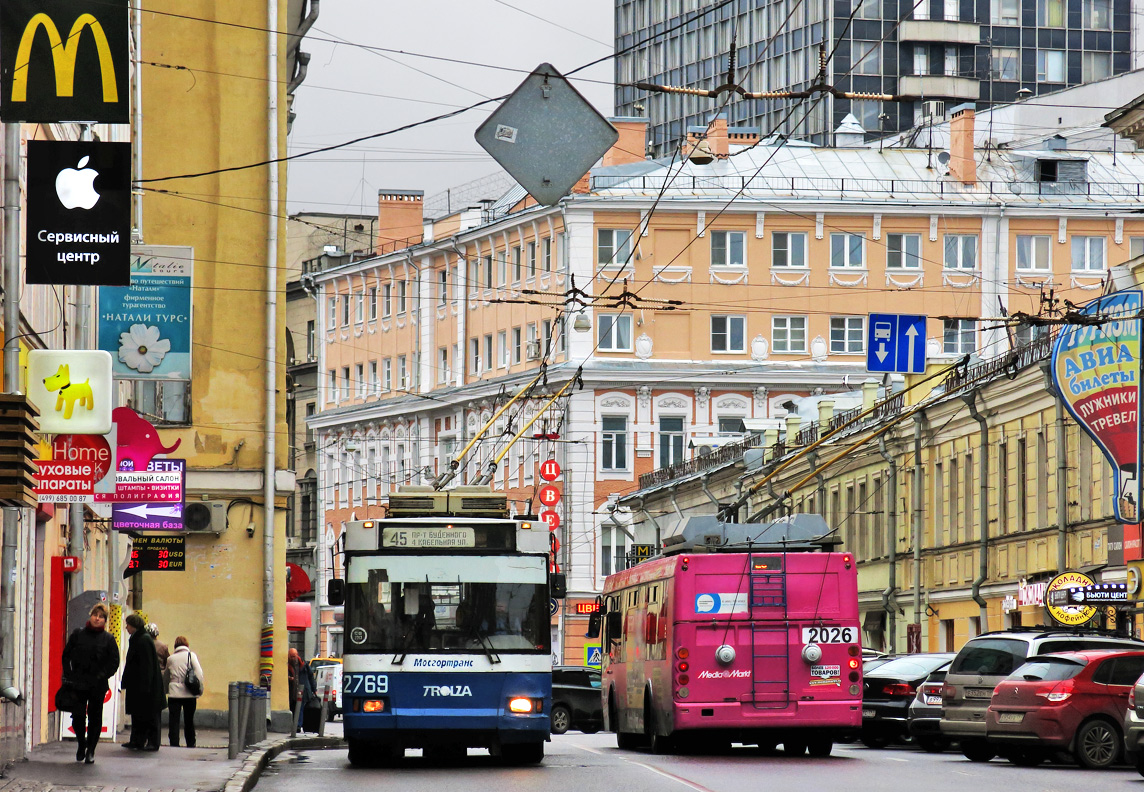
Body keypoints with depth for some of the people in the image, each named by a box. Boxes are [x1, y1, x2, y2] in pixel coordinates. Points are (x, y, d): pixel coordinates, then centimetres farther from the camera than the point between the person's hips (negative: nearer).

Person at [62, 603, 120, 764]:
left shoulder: (108, 639, 3)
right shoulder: (78, 634, 6)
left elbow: (114, 663, 3)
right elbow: (66, 655, 10)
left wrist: (101, 677, -9)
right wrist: (69, 675, -1)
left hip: (98, 686, -1)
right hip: (78, 684, 1)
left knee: (95, 717, 1)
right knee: (78, 716, -3)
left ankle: (90, 751, 11)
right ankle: (81, 743, 23)